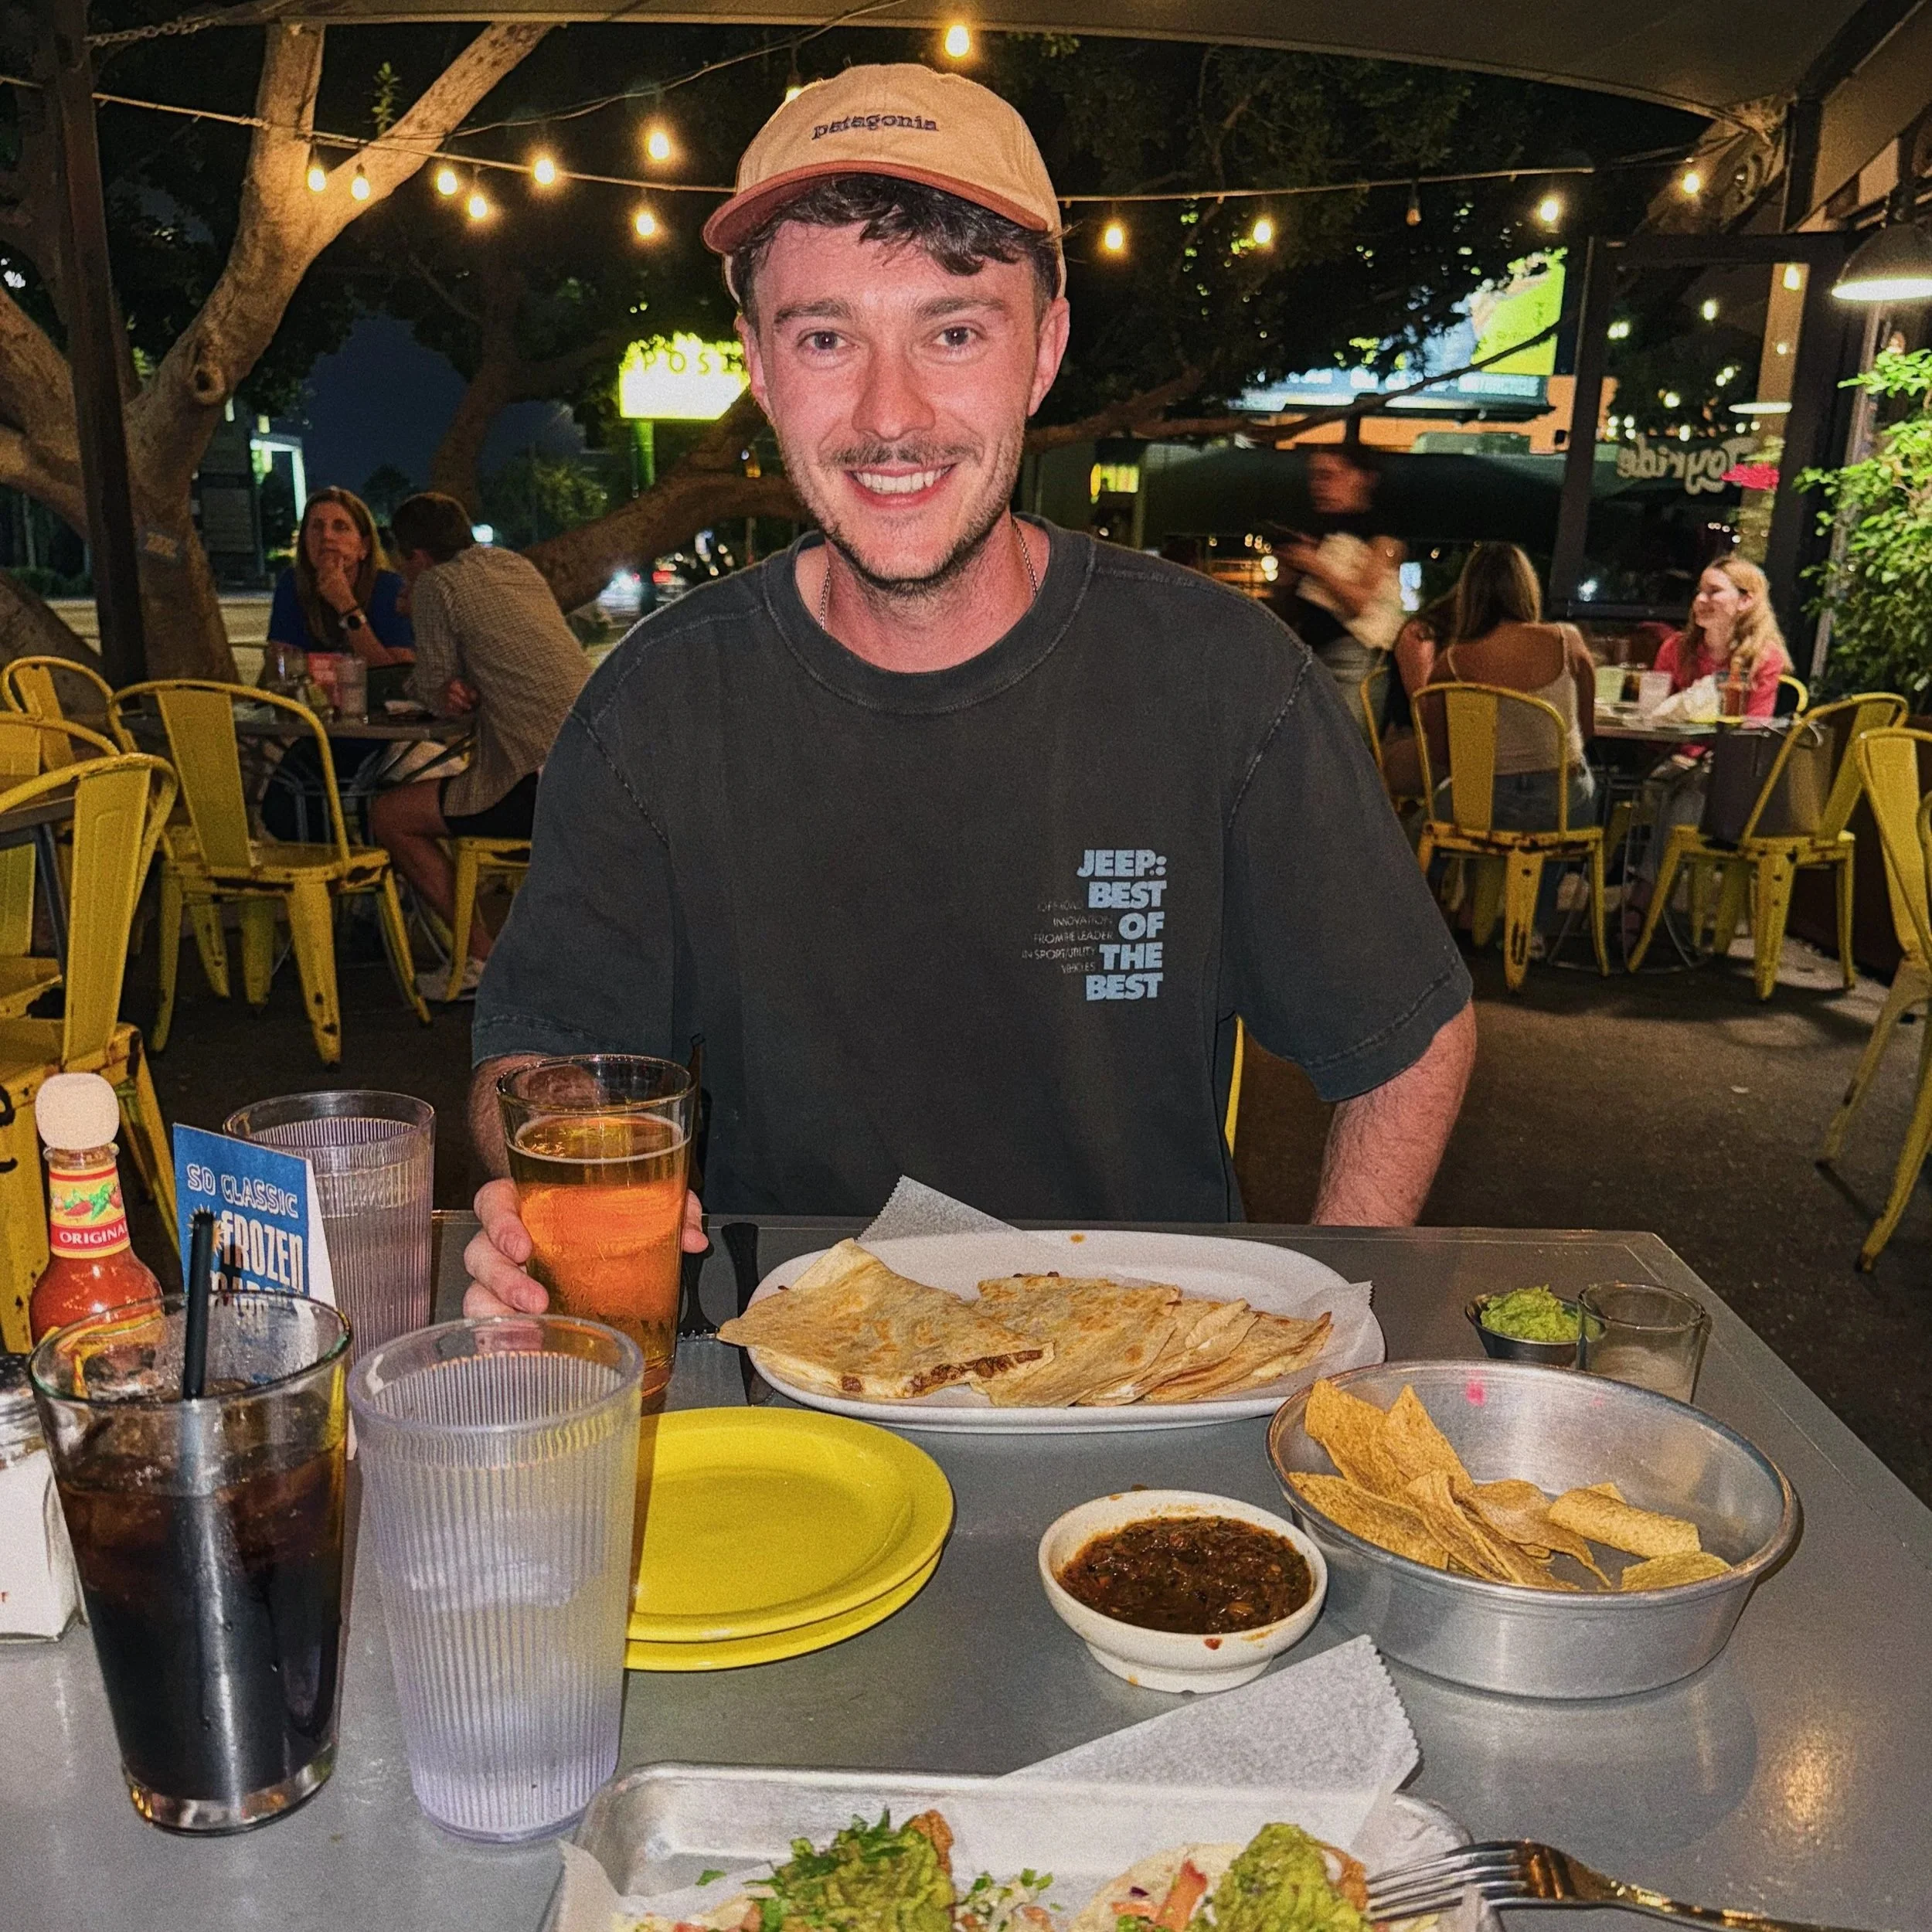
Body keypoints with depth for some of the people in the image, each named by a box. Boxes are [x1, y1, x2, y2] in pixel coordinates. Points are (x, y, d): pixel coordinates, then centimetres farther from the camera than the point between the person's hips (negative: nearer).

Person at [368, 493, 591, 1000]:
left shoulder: (436, 583, -3)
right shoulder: (517, 565, 20)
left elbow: (435, 694, 1)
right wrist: (457, 689, 10)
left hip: (541, 784, -9)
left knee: (387, 814, 5)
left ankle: (483, 959, 4)